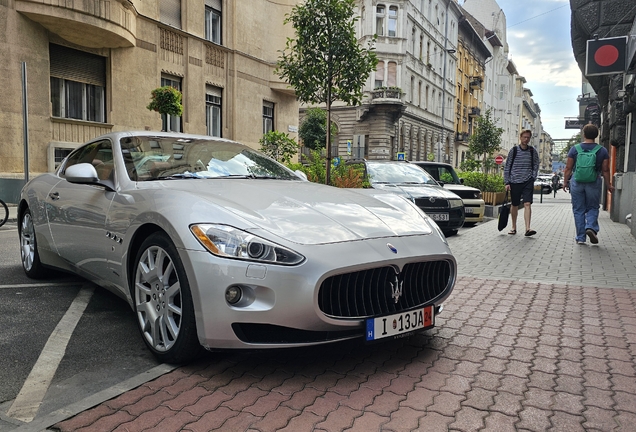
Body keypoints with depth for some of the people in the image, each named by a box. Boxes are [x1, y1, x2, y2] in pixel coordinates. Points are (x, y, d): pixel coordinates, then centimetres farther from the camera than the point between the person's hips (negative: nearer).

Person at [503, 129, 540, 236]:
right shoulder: (513, 150, 3)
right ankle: (514, 228, 22)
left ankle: (528, 229, -18)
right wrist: (507, 182, -1)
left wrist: (533, 178, 0)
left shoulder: (533, 151, 6)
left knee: (527, 204, -13)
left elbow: (536, 166, 12)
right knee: (514, 205, 9)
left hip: (528, 181, 0)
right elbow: (507, 167, 5)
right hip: (515, 181, 0)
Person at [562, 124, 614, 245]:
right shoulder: (602, 150, 0)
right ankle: (591, 227, -11)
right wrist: (608, 185, 13)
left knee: (578, 210, 7)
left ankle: (580, 237, 9)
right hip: (594, 183, 0)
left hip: (576, 182, 0)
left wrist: (565, 182, 9)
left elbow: (568, 168, -1)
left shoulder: (574, 149, -2)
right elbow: (605, 170, 2)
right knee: (593, 208, 15)